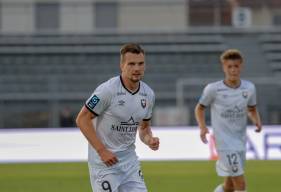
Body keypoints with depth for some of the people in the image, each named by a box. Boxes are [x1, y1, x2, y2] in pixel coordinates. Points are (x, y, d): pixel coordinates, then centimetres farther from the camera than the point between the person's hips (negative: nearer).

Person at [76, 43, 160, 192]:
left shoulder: (148, 94, 3)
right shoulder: (107, 90, -17)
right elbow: (82, 119, -14)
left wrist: (149, 139, -7)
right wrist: (102, 150, -19)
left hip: (130, 160, 6)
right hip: (104, 161, -6)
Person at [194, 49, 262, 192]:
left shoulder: (249, 88, 1)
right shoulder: (213, 89, -10)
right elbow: (199, 108, 3)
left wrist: (257, 121, -5)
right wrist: (202, 127, -14)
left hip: (241, 141, 5)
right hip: (224, 142, -5)